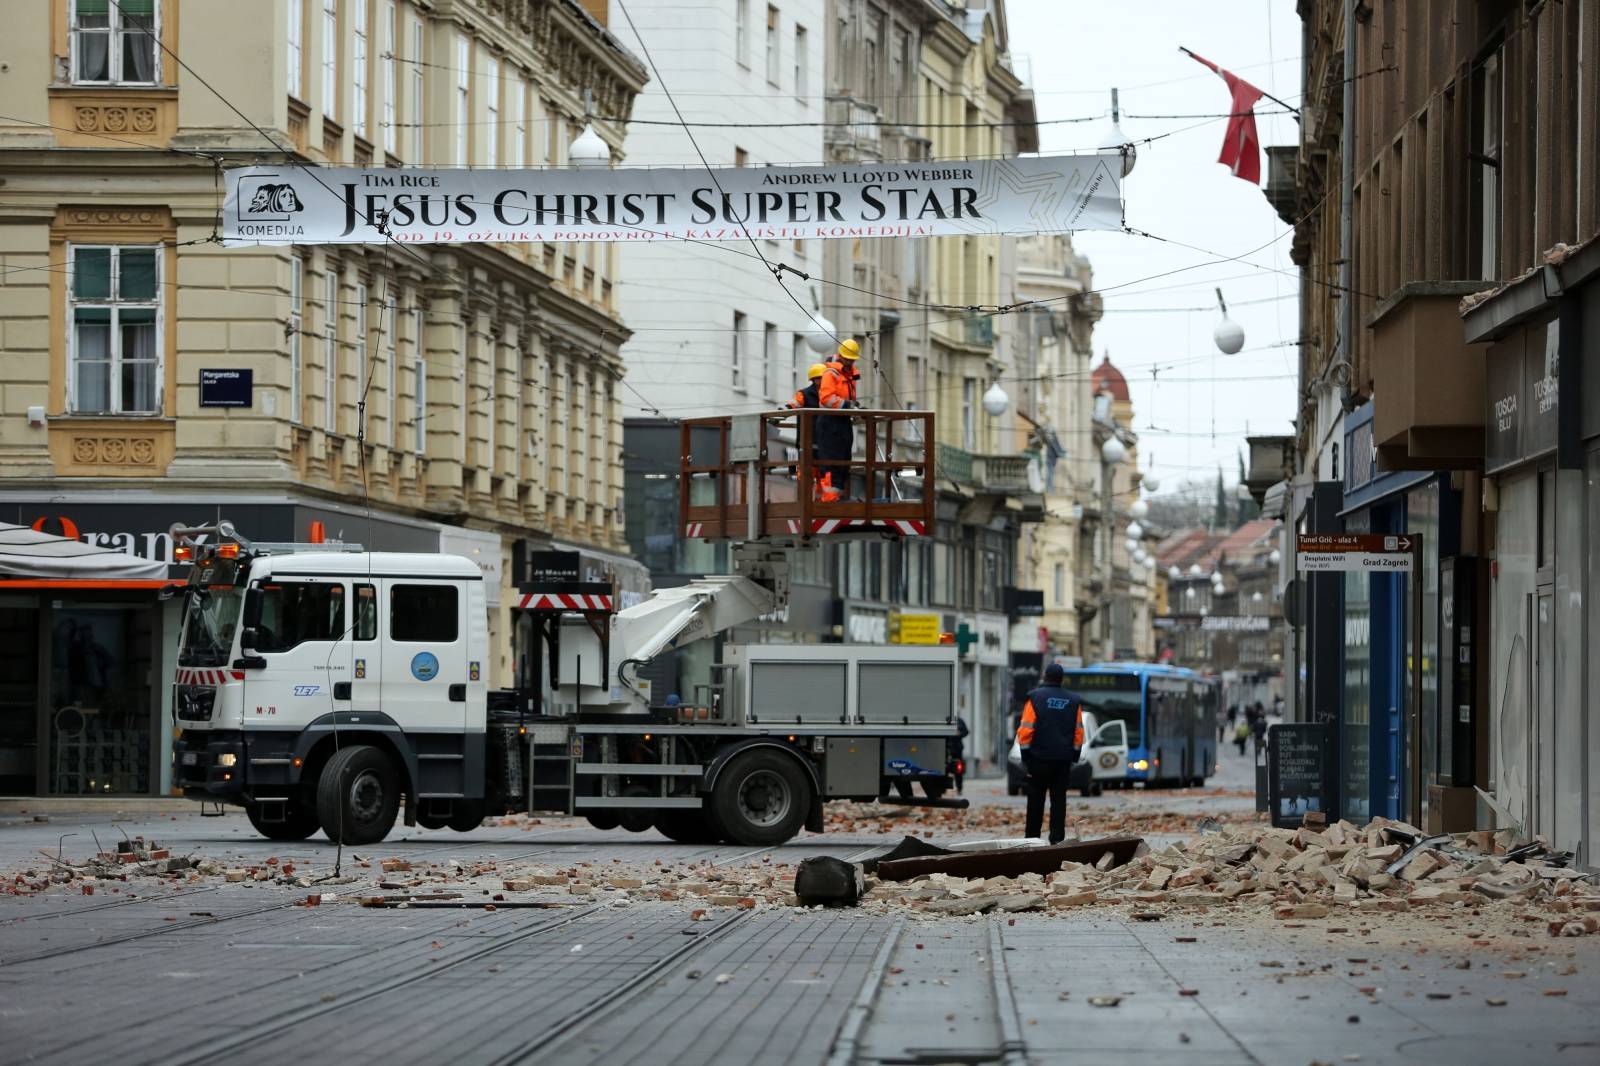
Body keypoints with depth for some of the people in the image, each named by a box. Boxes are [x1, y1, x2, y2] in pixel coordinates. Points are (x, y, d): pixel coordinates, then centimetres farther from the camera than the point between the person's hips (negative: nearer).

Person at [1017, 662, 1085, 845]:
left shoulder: (1035, 698, -6)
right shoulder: (1074, 701, 5)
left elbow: (1026, 729, -8)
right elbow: (1079, 731, 8)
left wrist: (1025, 753, -1)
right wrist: (1075, 754, 15)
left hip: (1039, 757, -2)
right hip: (1064, 760, 2)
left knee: (1036, 799, 4)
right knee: (1059, 800, 3)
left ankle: (1032, 838, 5)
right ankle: (1057, 838, -2)